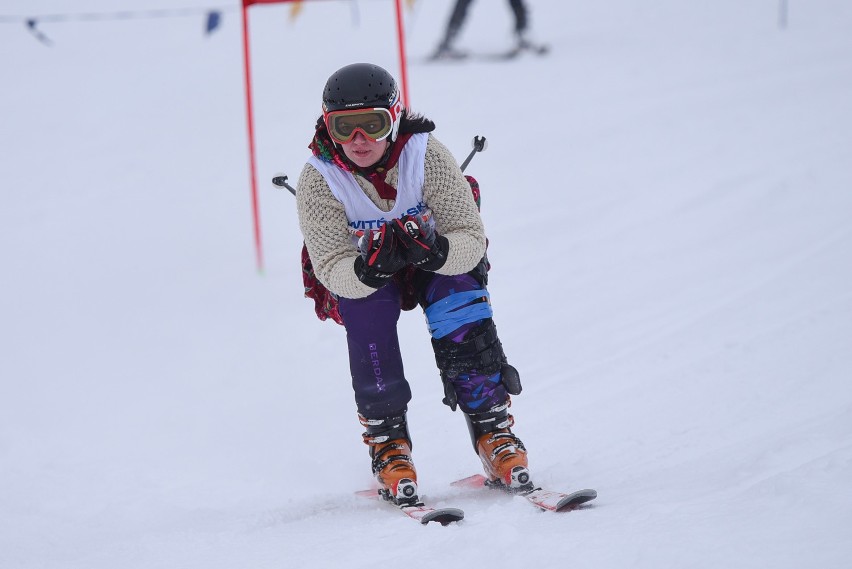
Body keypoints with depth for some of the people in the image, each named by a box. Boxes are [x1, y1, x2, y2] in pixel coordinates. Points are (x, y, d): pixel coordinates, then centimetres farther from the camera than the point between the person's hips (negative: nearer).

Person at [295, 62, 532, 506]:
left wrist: (432, 251, -51)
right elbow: (334, 270, -30)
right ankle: (387, 440, -21)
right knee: (367, 311, -31)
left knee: (461, 314, -29)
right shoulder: (317, 181, -26)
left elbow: (472, 240, -28)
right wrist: (369, 268, -53)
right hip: (356, 271, 0)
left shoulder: (427, 155, -28)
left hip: (439, 259, 0)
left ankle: (493, 429, -19)